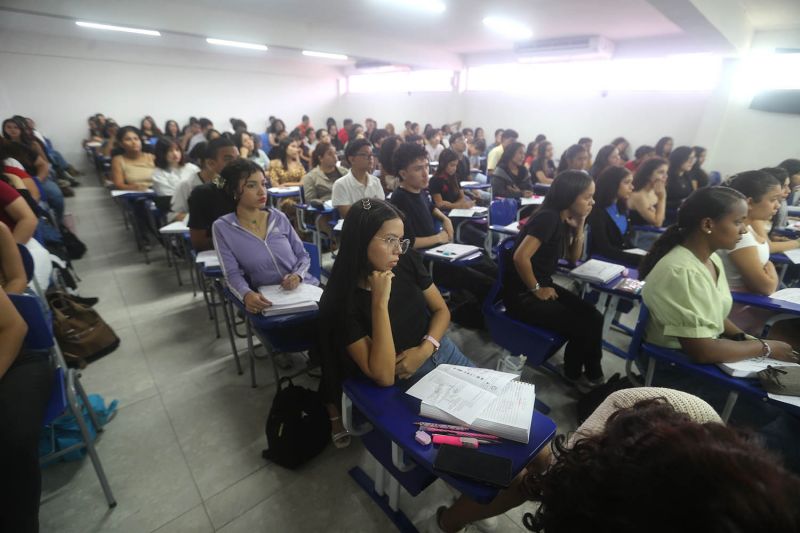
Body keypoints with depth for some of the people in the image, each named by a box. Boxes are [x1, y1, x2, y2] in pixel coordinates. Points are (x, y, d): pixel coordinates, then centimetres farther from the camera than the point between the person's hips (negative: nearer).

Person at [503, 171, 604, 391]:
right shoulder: (548, 217, -21)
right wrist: (537, 290, -17)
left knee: (593, 318, 1)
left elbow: (573, 258, 17)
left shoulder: (563, 219, 6)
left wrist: (579, 226, 1)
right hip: (522, 295, -9)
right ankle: (573, 374, 21)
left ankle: (592, 375, 18)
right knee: (581, 327, -9)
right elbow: (520, 257, -31)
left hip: (543, 285, 9)